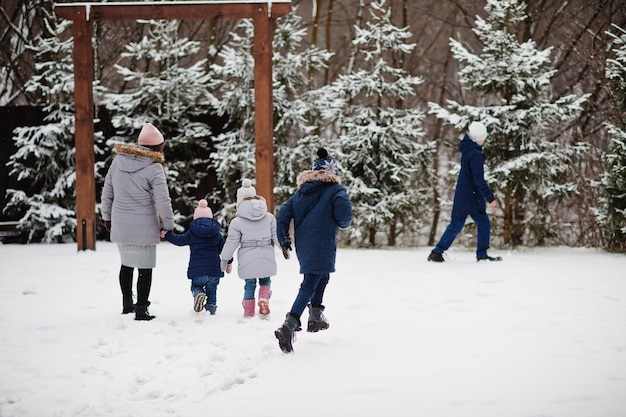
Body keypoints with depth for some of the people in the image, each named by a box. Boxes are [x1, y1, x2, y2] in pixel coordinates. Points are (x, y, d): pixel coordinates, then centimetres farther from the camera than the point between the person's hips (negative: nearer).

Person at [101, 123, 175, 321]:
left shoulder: (118, 160, 3)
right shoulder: (154, 168, -14)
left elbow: (107, 192, 11)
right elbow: (162, 201, -16)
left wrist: (107, 216, 23)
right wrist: (168, 225, -3)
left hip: (120, 224, 6)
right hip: (143, 227, -6)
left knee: (127, 264, 21)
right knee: (145, 267, 4)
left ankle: (127, 304, 31)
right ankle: (141, 309, 5)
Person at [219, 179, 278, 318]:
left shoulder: (237, 222, -7)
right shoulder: (269, 217, 2)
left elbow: (231, 242, -3)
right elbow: (277, 235, 7)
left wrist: (225, 258, 10)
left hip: (247, 259, -2)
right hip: (266, 258, 2)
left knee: (249, 285, 9)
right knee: (265, 281, 18)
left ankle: (249, 312, 10)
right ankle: (264, 299, -9)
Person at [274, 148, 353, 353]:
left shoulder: (302, 190, 16)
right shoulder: (335, 189, -1)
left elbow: (284, 213, 11)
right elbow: (344, 212, -17)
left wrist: (283, 241, 13)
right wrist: (343, 223, 6)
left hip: (302, 243, 7)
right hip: (322, 242, -7)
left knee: (322, 276, 27)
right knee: (309, 286, -10)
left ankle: (316, 316, 27)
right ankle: (289, 326, -25)